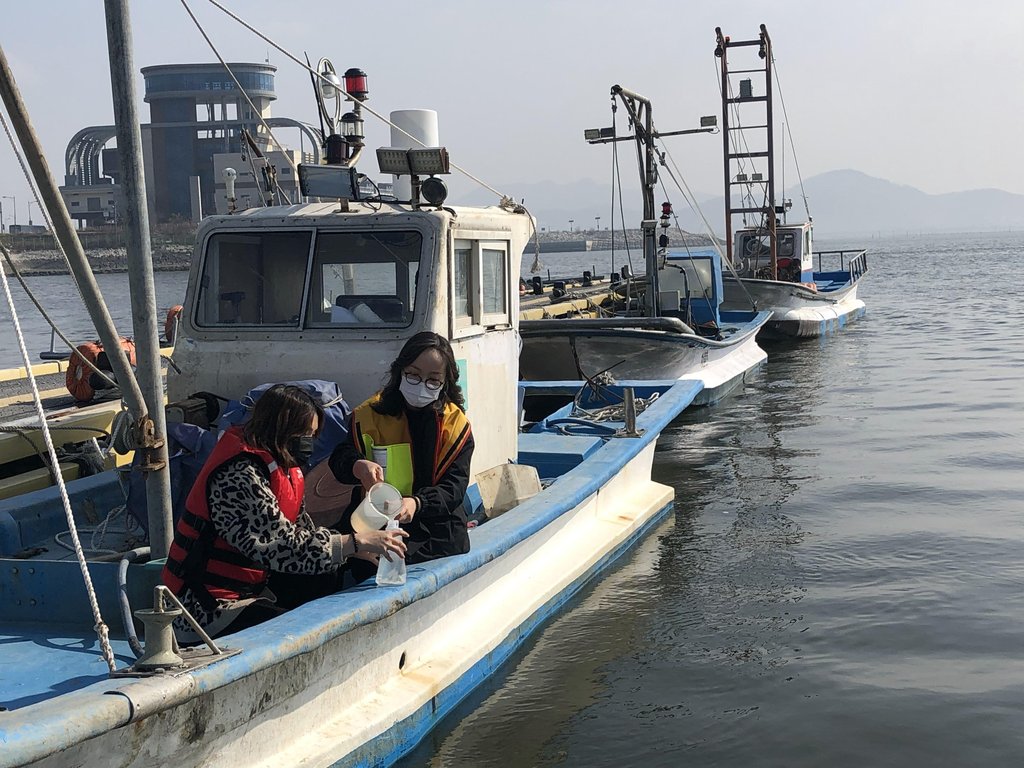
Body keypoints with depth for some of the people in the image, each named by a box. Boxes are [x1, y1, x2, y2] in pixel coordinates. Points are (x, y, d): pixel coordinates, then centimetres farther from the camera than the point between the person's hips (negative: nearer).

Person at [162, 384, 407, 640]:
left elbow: (301, 529, 11)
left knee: (329, 582, 1)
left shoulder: (280, 464, 9)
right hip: (206, 607, -10)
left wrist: (358, 549, -5)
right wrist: (356, 543, -26)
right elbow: (281, 547, -30)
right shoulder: (240, 476, -23)